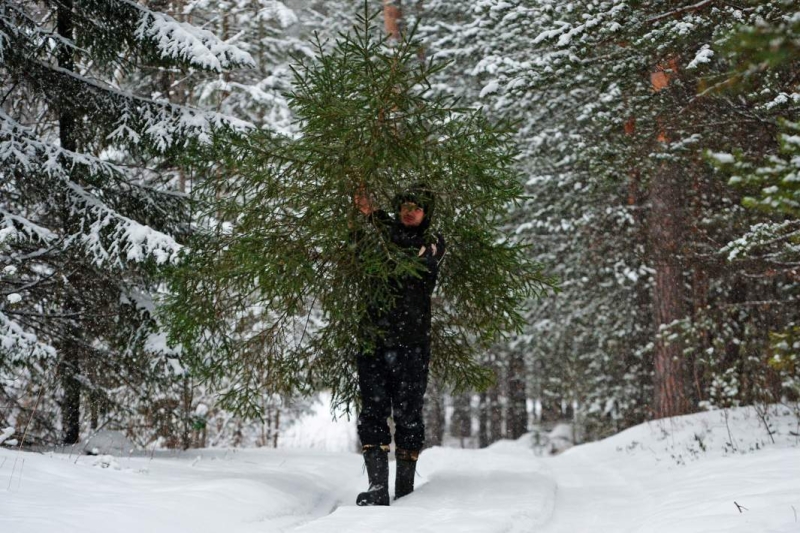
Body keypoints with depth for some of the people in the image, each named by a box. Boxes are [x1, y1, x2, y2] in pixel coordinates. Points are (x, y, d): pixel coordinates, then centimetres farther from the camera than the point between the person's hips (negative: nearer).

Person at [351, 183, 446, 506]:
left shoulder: (433, 244, 4)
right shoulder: (378, 238, 13)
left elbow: (410, 251, -15)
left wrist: (374, 215, -19)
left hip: (412, 345, -2)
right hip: (373, 341, 2)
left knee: (408, 416, 1)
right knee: (373, 412, -5)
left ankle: (405, 491, 10)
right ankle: (377, 488, -6)